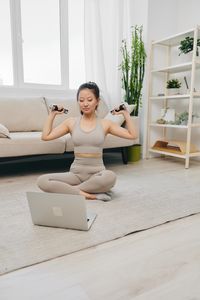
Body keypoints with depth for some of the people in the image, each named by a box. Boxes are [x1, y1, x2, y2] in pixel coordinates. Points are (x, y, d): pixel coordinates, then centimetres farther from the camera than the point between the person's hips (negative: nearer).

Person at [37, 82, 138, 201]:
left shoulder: (105, 124, 2)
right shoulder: (71, 122, 4)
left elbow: (132, 135, -2)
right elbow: (45, 136, 2)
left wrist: (126, 113, -2)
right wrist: (52, 114, 3)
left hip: (97, 173, -1)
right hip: (76, 173, 1)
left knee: (110, 177, -38)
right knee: (42, 181, -23)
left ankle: (69, 189, -16)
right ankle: (88, 194, -21)